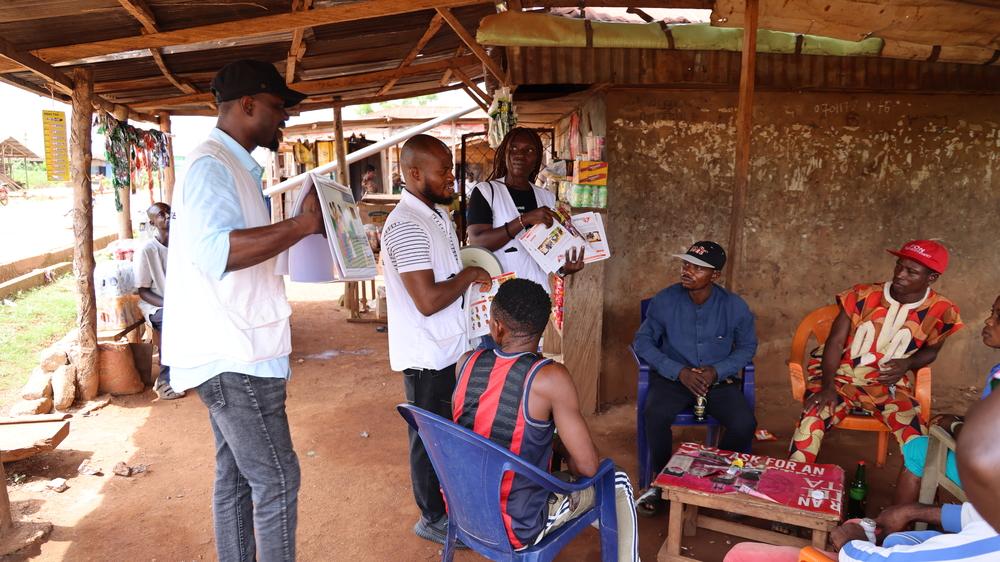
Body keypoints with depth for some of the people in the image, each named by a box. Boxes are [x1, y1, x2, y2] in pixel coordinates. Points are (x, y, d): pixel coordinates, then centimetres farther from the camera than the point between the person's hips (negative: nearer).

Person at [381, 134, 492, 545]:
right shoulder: (406, 226, -23)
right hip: (426, 354, -9)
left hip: (445, 348, 9)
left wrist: (471, 276, 5)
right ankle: (433, 519, 24)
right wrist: (469, 276, -16)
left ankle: (448, 500, 39)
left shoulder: (438, 214, 9)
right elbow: (428, 300, -29)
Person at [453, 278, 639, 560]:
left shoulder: (466, 362, -11)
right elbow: (588, 467, -17)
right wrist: (569, 456, 3)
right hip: (515, 529, -5)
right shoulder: (550, 378, -26)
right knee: (618, 483, 16)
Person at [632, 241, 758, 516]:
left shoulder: (735, 306, -6)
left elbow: (747, 347, 7)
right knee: (655, 415, -32)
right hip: (672, 378, -1)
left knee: (745, 423, -26)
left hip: (720, 381, 1)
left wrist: (716, 371, -12)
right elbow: (642, 341, -3)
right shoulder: (665, 300, -9)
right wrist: (679, 371, -15)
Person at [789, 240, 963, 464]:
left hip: (888, 387, 2)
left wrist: (908, 364, -10)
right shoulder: (863, 296, -11)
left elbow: (932, 349, 13)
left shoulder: (939, 311, -6)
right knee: (811, 420, -28)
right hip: (841, 377, -1)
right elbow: (836, 342, -8)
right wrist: (827, 386, -20)